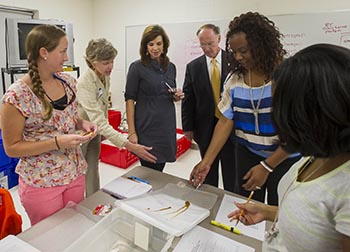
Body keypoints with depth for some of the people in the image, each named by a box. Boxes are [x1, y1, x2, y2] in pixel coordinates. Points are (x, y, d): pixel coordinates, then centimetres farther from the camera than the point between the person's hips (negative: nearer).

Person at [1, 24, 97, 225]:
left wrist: (83, 124, -7)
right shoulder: (18, 95, -19)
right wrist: (57, 142, -23)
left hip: (76, 174, 6)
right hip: (41, 183, -5)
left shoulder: (68, 82, -1)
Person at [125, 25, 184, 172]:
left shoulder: (171, 67, 9)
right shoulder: (137, 67, -6)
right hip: (147, 127, -5)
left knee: (159, 170, 14)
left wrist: (177, 97, -4)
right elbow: (130, 99, -8)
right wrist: (132, 132, -13)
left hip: (167, 125, 5)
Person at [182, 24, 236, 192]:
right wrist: (187, 127, 0)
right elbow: (188, 99, 3)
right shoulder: (193, 67, 3)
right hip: (205, 127, 2)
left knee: (231, 173, 9)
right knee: (208, 173, 16)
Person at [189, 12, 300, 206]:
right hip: (247, 155, 3)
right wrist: (207, 161, -11)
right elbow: (225, 122, -3)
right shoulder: (235, 80, -3)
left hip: (284, 159, -3)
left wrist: (266, 167, -18)